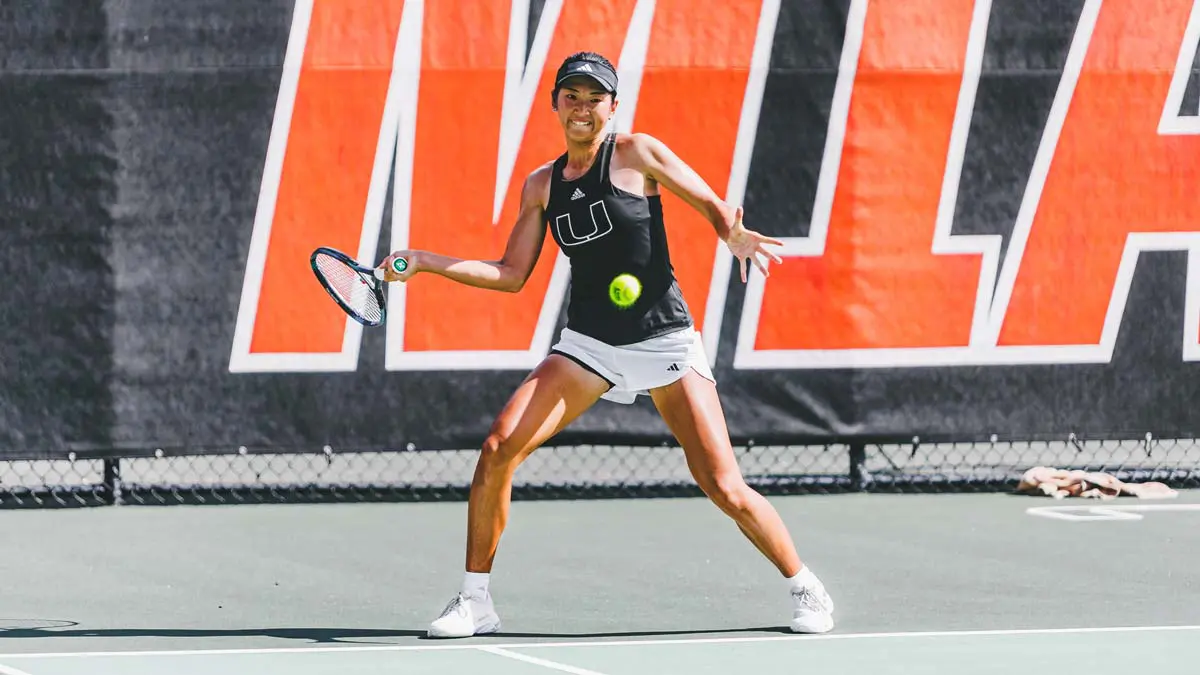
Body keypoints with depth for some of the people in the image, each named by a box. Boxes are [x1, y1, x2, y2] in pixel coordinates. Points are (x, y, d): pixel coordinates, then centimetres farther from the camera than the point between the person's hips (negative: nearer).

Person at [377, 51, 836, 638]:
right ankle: (475, 601, -2)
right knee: (498, 449, -14)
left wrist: (733, 235, -26)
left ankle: (804, 587, 12)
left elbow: (713, 205, -4)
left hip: (664, 341, -4)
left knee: (724, 487, -10)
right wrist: (424, 262, 6)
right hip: (588, 343, 4)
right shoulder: (542, 185, 10)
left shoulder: (637, 154, -3)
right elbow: (511, 274, 13)